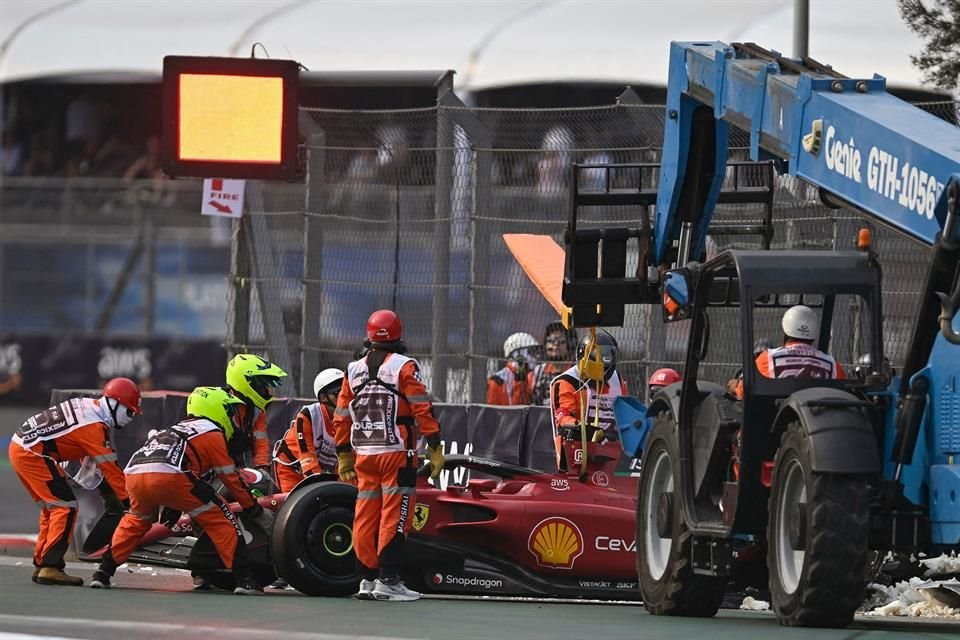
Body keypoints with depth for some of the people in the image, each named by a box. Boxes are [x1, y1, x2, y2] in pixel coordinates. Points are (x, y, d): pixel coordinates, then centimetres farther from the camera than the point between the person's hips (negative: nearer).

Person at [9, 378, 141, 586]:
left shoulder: (88, 405, 10)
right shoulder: (94, 426, -17)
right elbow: (110, 468, -15)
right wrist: (129, 500, -12)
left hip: (20, 446, 10)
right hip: (32, 455, -10)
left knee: (52, 507, 17)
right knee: (65, 507, -9)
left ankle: (40, 564, 20)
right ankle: (50, 568, -14)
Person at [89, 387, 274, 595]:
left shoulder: (178, 429, 39)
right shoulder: (212, 432, 18)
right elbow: (231, 478, 17)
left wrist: (170, 511, 62)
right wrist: (257, 511, 24)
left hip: (133, 474, 7)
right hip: (169, 475, -7)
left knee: (136, 520, 35)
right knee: (220, 519, 6)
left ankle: (103, 573, 28)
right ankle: (244, 579, -2)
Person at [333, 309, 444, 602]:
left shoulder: (354, 370, 10)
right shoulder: (404, 367, -6)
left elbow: (341, 418, 12)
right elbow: (423, 410, -11)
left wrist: (344, 457, 20)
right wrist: (435, 449, -6)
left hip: (364, 455, 5)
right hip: (397, 454, -5)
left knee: (366, 516, 9)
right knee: (395, 515, -4)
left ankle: (367, 579, 11)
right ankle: (388, 580, -8)